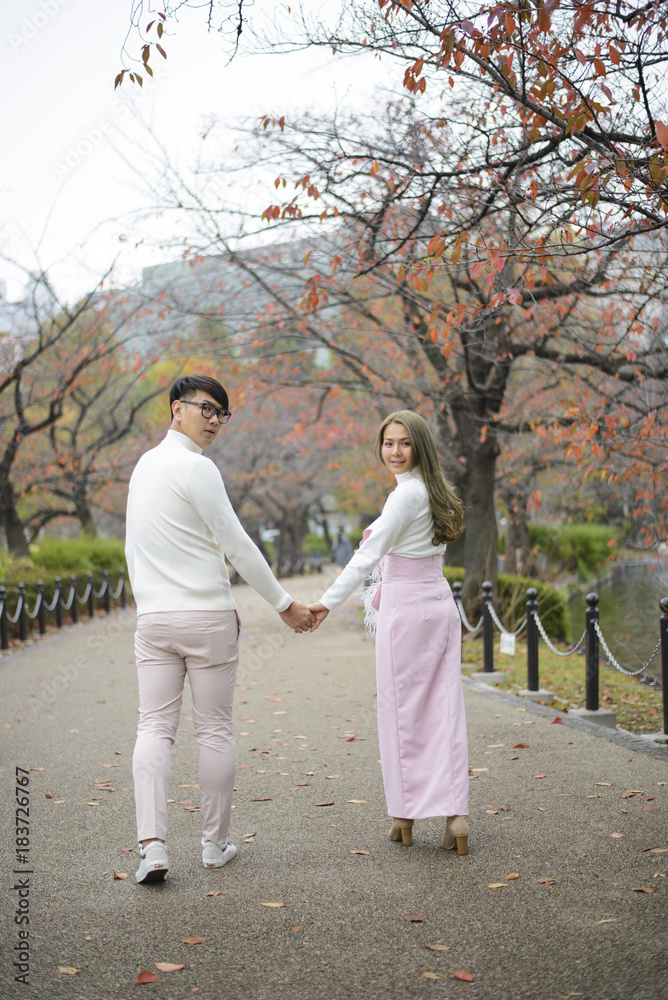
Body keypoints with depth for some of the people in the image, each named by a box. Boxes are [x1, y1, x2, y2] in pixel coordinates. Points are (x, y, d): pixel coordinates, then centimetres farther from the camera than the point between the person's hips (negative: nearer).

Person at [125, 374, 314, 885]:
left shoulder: (145, 464, 14)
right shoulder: (196, 468, -11)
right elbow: (238, 546, -11)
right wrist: (285, 604, -3)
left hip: (153, 618, 6)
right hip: (207, 615, -6)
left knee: (155, 728, 2)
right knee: (215, 730, 5)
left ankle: (152, 843, -11)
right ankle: (216, 843, 14)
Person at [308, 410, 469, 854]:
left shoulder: (406, 494, -15)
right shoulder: (434, 489, 11)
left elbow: (368, 555, -23)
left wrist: (328, 602, -27)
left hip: (407, 609, -8)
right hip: (441, 605, 8)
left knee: (403, 711, 3)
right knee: (444, 709, 4)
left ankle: (406, 814, 11)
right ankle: (456, 812, 0)